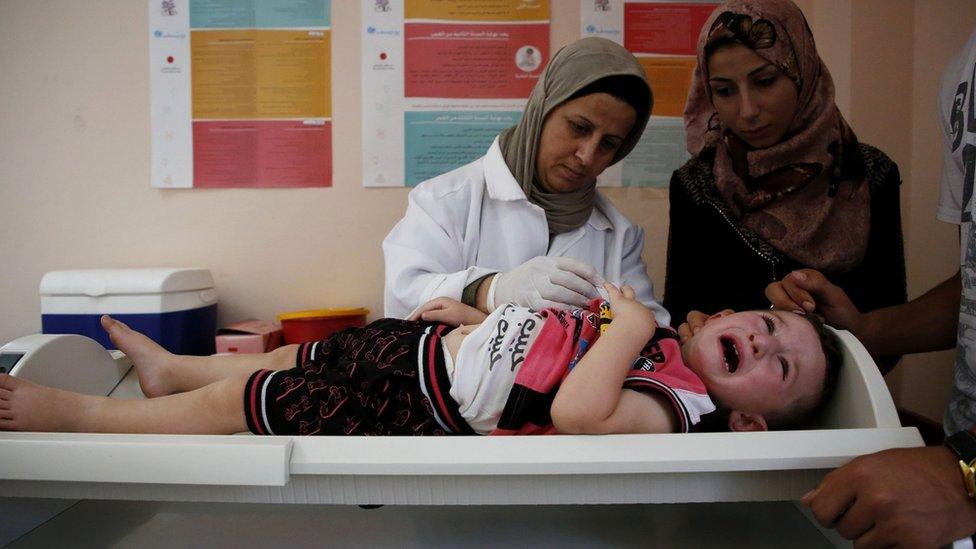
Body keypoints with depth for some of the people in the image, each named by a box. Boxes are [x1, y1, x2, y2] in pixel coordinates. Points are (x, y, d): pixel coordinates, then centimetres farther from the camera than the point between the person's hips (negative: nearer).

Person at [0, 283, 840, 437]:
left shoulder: (669, 410, -19)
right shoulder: (659, 339, 5)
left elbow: (576, 412, -39)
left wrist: (628, 323, -26)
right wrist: (479, 316, 5)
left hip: (420, 412, -7)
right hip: (422, 342, 7)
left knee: (232, 406, 1)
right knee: (292, 358, 23)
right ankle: (170, 368, 50)